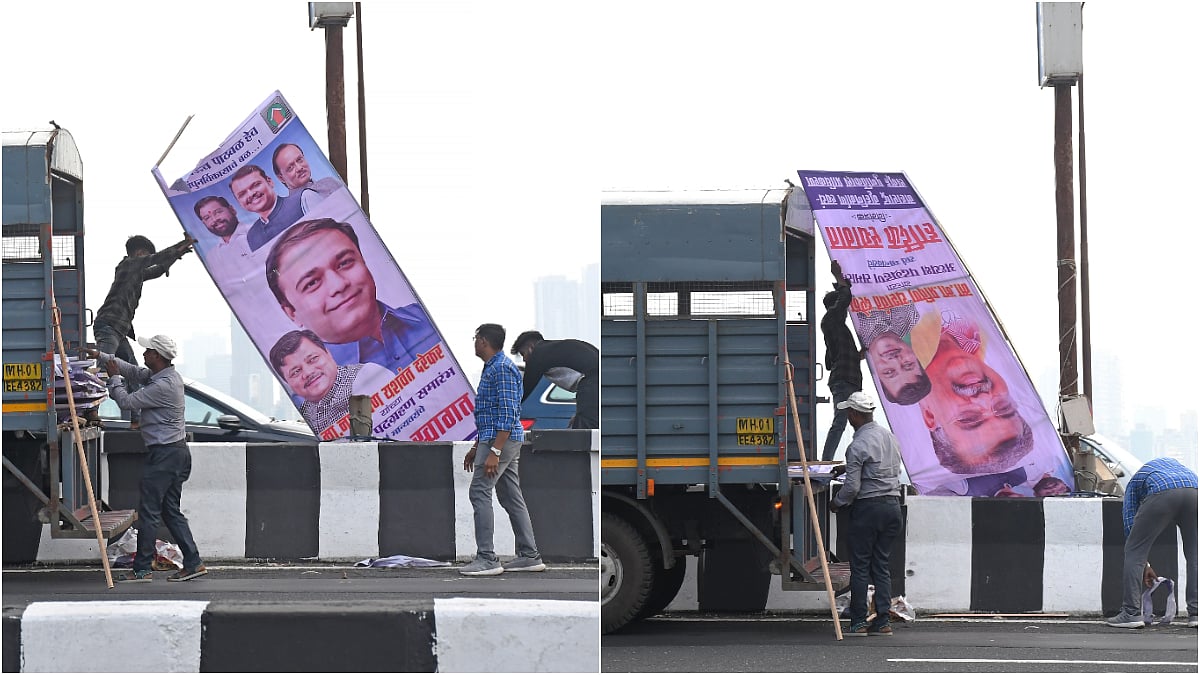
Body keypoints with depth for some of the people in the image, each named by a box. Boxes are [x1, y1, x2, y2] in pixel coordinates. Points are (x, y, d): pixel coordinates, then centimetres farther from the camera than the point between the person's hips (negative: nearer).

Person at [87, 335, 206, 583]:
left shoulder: (163, 386, -20)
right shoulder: (168, 376, 12)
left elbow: (127, 401, -15)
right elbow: (133, 371, 23)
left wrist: (114, 378, 2)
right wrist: (101, 356, 19)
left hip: (164, 454, -10)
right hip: (176, 451, 10)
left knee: (148, 511, -5)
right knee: (171, 511, 12)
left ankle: (142, 569, -1)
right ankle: (193, 563, 9)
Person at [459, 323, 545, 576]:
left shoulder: (503, 368, -15)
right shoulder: (492, 368, 19)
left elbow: (508, 413, -22)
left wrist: (494, 451, -26)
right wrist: (476, 448, 26)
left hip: (501, 440, -11)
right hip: (497, 439, 11)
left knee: (480, 493, -11)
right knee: (511, 497, 10)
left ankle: (487, 559, -13)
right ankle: (529, 556, 11)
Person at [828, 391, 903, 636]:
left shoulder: (858, 446, -14)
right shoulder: (890, 437, 10)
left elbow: (852, 487, -16)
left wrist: (836, 503, 4)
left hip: (867, 506, -7)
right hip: (892, 503, 7)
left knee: (860, 566, 0)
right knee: (881, 566, 11)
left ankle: (858, 622, 1)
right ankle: (883, 621, 7)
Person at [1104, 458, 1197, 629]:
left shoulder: (1135, 481, 35)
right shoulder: (1172, 462, 45)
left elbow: (1130, 524, 31)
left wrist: (1145, 565, 36)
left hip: (1161, 494, -3)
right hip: (1193, 492, 3)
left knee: (1134, 552, 10)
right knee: (1194, 555, 17)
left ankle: (1131, 613, 6)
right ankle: (1196, 613, 12)